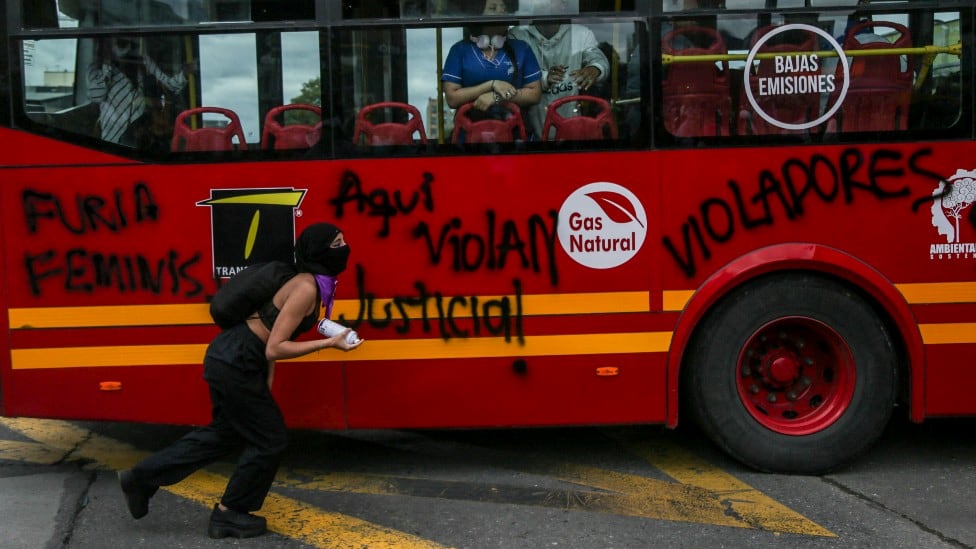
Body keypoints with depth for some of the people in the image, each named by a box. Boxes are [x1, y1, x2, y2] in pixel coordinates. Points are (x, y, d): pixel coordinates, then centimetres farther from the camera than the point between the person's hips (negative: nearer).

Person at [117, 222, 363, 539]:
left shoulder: (310, 283, 9)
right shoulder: (307, 288, -22)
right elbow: (275, 349, -24)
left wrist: (266, 384, 13)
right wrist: (328, 343, -22)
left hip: (231, 357, 10)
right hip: (235, 364, -10)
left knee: (226, 432, 24)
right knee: (269, 439, 5)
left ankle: (142, 477, 30)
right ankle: (229, 514, 21)